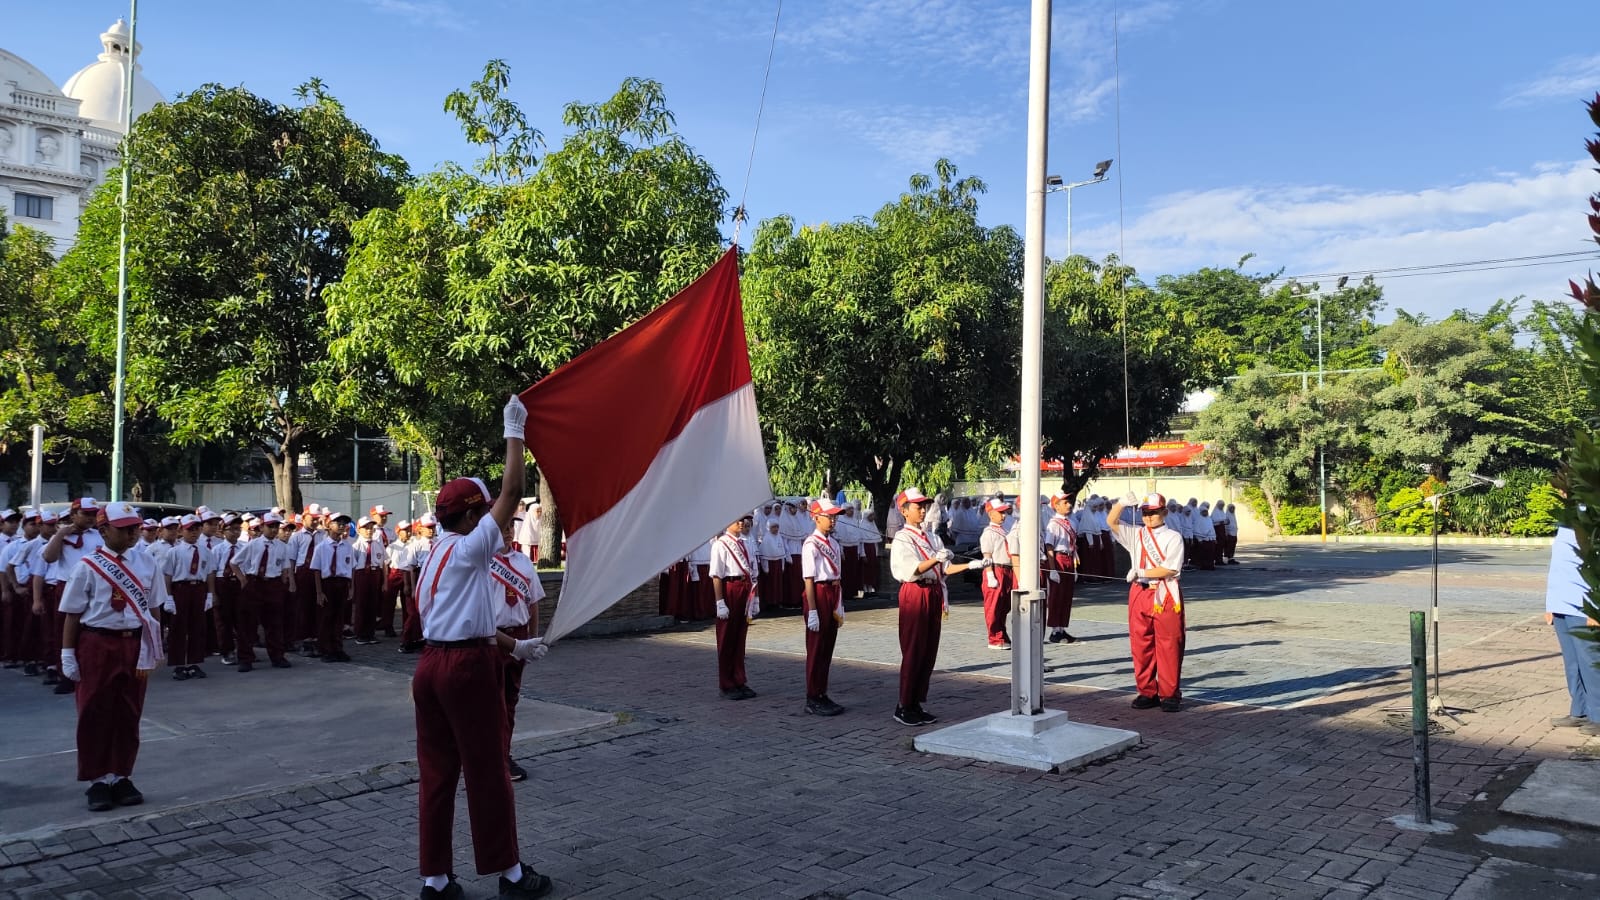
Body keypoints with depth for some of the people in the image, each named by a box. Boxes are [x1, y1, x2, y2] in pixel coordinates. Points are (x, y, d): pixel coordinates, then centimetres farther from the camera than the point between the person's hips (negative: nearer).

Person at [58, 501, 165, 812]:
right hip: (97, 645, -3)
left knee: (129, 715, 9)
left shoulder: (146, 563, 4)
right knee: (95, 715, 4)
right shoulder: (88, 565, -6)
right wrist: (68, 654, -5)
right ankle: (97, 780, 16)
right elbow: (73, 613, -3)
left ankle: (121, 777, 21)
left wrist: (156, 647, 8)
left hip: (135, 646, 3)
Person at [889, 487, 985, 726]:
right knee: (913, 652, -4)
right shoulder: (902, 538, -8)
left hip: (934, 593, 8)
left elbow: (945, 569, 13)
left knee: (929, 652, 10)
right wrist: (936, 558, -37)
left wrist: (971, 565, 2)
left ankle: (917, 704, 19)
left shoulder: (931, 537, 15)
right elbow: (912, 570, -22)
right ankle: (904, 707, 4)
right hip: (915, 593, -8)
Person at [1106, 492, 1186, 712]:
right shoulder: (1136, 534, 12)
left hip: (1165, 595, -4)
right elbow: (1112, 522, 0)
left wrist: (1141, 572, -14)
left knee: (1168, 646, -2)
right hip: (1139, 593, 4)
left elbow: (1170, 568, -11)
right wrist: (1122, 503, -16)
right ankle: (1147, 692, 14)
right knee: (1140, 645, 6)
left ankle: (1169, 694, 5)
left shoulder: (1173, 537, -1)